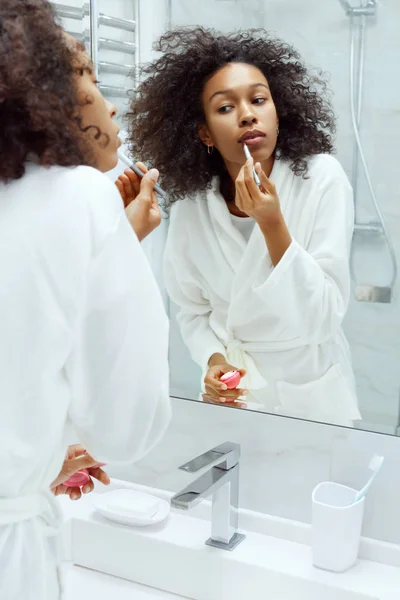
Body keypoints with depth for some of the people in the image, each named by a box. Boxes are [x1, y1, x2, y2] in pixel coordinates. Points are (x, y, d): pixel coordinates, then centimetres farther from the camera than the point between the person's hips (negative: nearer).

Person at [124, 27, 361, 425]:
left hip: (309, 386, -1)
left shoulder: (321, 178, -18)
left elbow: (325, 316, -21)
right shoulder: (189, 204, -11)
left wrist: (272, 224, -30)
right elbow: (192, 310, 1)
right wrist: (213, 360, -17)